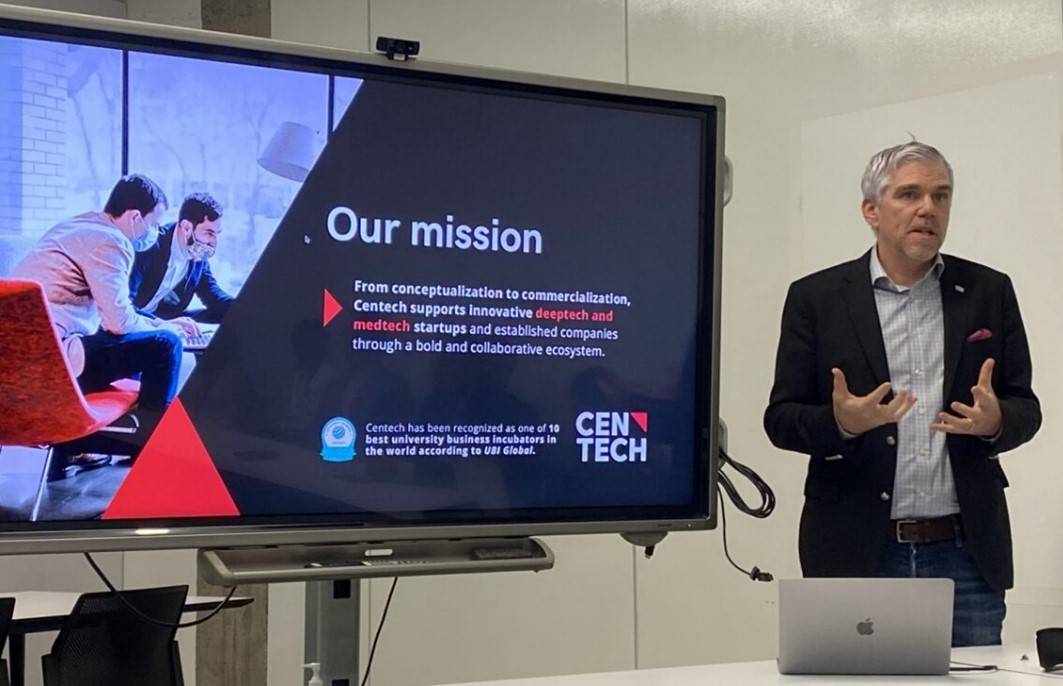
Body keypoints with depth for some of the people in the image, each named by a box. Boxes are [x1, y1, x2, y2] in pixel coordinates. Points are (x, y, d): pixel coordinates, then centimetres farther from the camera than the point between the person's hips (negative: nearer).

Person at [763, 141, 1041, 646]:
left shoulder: (989, 291, 8)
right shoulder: (816, 298, 2)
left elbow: (1025, 408, 9)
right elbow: (781, 419, 1)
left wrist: (994, 421, -15)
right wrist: (841, 423, -21)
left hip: (966, 552, 2)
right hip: (857, 553, -2)